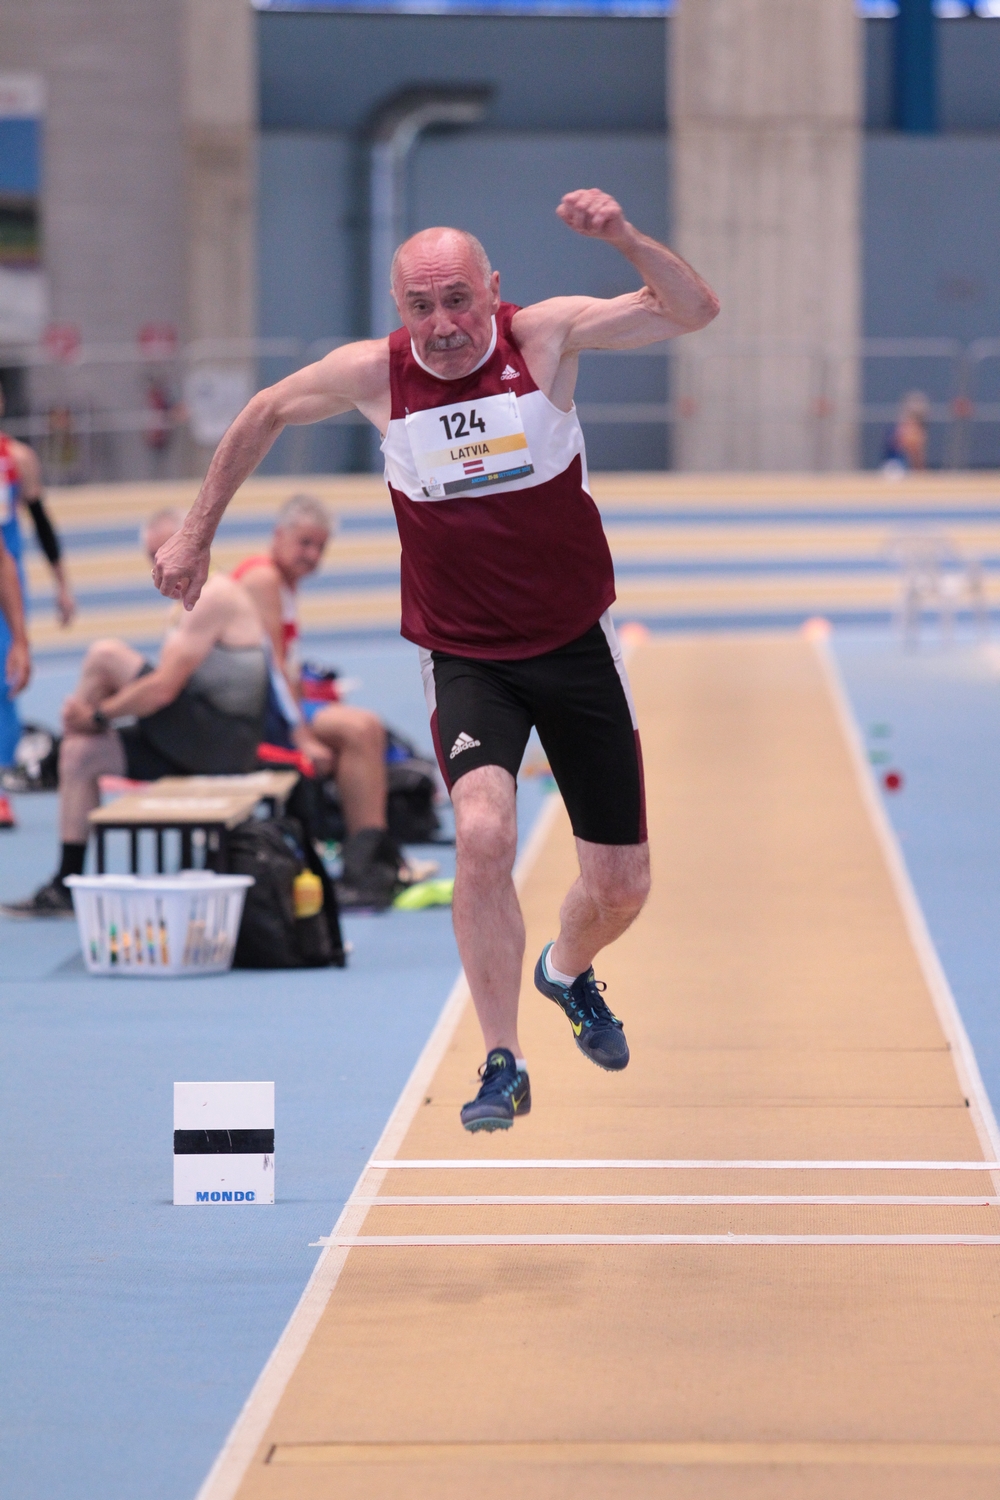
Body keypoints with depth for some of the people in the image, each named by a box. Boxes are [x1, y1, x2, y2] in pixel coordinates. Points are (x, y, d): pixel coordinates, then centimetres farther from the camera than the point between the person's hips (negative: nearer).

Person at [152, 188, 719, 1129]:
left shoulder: (545, 336, -12)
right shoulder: (374, 374, -9)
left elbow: (695, 312, -18)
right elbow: (265, 415, 10)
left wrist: (626, 241, -36)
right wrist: (197, 534, 13)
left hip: (576, 645, 1)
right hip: (463, 658, -1)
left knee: (621, 886, 8)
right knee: (483, 832, -28)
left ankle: (568, 972, 45)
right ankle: (503, 1066, -16)